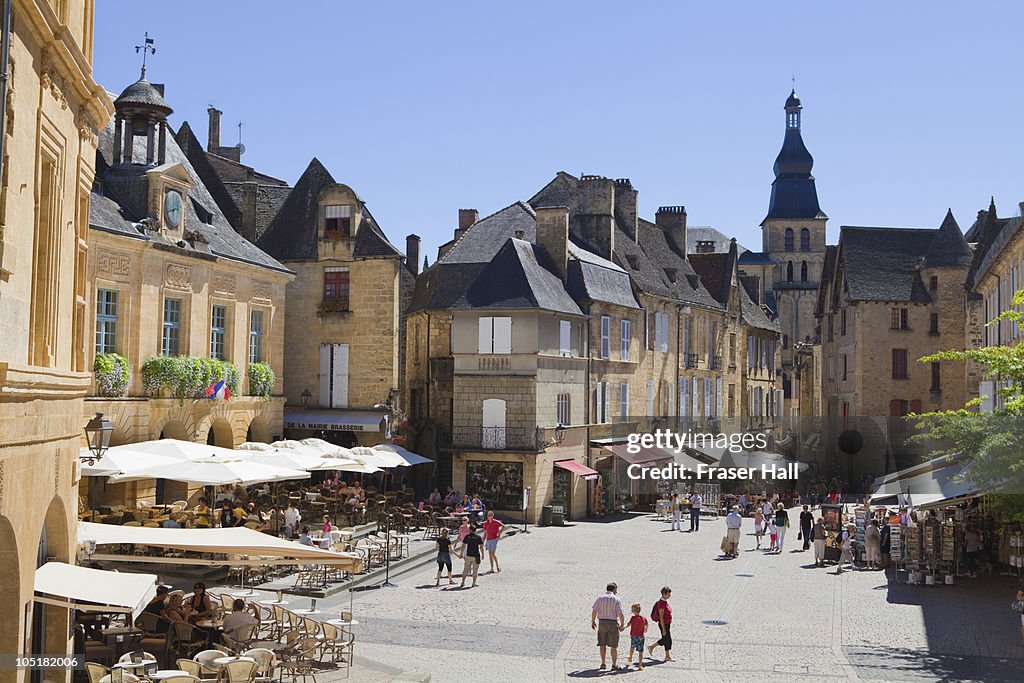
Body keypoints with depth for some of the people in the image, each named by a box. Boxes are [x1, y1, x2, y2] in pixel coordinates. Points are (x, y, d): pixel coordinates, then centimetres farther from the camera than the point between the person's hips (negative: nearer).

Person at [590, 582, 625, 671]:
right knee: (614, 645, 5)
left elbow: (594, 611, -3)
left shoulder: (600, 598, 2)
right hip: (613, 623, -2)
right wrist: (622, 625, 1)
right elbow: (621, 614, -10)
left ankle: (603, 663, 16)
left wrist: (593, 622, 8)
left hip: (602, 622, 2)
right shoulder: (616, 599, -4)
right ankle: (614, 664, 5)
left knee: (602, 644, 13)